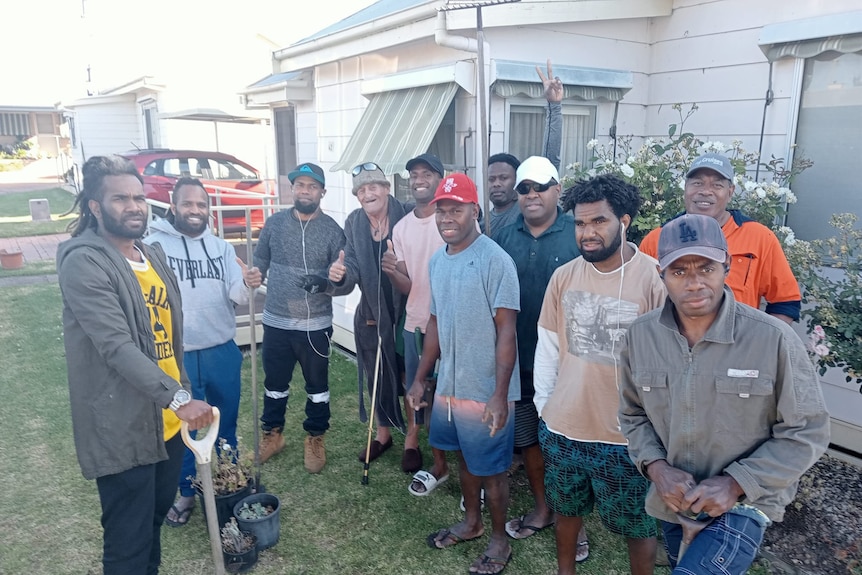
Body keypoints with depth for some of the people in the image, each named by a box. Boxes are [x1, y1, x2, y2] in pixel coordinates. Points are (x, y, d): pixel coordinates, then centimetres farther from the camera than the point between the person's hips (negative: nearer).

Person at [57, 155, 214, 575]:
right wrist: (178, 398, -34)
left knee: (157, 514, 23)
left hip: (168, 418, 8)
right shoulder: (84, 263, -17)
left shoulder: (154, 254, 9)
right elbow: (117, 347, -26)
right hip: (123, 427, -8)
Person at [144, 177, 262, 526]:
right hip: (177, 356, -3)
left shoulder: (221, 247, 5)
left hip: (223, 351, 4)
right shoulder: (154, 245, -8)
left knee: (226, 422, 19)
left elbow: (237, 297, -3)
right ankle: (185, 492, 32)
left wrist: (248, 284, -26)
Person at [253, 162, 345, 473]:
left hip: (315, 325, -2)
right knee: (274, 383, 17)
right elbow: (259, 264, 10)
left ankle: (315, 439, 31)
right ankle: (272, 433, 38)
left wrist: (325, 284, -25)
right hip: (276, 322, 2)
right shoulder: (274, 223, 1)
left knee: (317, 386, 12)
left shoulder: (333, 230, -6)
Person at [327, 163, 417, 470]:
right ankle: (383, 433, 39)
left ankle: (411, 441, 28)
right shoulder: (354, 224, -3)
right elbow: (354, 268, -10)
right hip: (371, 317, 4)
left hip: (407, 314, -3)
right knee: (376, 379, 17)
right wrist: (340, 275, -31)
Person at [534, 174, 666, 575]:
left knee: (636, 527, 15)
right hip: (561, 428, 5)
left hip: (626, 436, -4)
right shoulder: (563, 276, -2)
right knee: (565, 510, 25)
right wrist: (543, 404, 6)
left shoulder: (654, 279, -15)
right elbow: (548, 347, 6)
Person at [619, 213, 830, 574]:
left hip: (744, 501, -4)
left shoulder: (773, 338, -19)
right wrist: (655, 466, -13)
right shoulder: (641, 335, -8)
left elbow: (806, 432, -11)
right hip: (672, 501, 4)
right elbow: (632, 415, 4)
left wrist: (736, 483, -19)